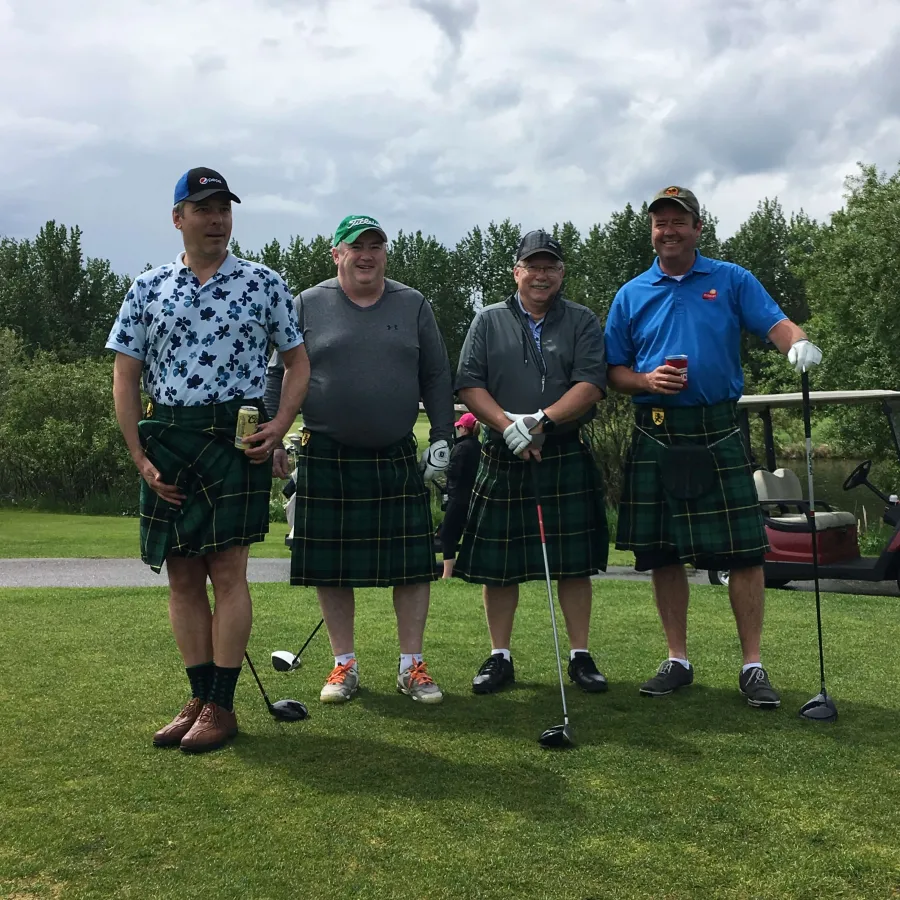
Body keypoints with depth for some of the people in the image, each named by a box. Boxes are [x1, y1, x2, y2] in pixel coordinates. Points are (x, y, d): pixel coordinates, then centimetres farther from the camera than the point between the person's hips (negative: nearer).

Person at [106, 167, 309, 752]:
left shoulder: (263, 283, 6)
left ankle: (221, 707, 2)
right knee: (183, 575, 6)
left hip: (238, 438, -3)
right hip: (167, 443, 3)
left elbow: (298, 360, 9)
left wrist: (279, 427, -6)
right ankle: (199, 699, 17)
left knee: (227, 569, -5)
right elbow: (126, 376, 9)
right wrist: (139, 455, 0)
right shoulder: (149, 289, 10)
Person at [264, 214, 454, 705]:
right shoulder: (308, 306, 5)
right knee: (331, 568, 4)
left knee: (412, 564, 1)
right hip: (326, 458, -1)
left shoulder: (413, 306, 9)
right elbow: (277, 375, 8)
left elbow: (437, 378, 11)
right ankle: (344, 665, 18)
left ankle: (412, 665, 13)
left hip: (398, 459, 1)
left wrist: (442, 438, 4)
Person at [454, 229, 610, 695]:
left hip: (567, 458, 0)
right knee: (498, 564, 3)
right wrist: (509, 426, -14)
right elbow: (469, 385, 1)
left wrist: (543, 421, -17)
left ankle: (581, 656, 13)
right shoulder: (489, 321, 10)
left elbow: (591, 386, -4)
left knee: (574, 562, 2)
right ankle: (499, 657, 15)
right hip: (503, 459, 1)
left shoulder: (582, 322, 9)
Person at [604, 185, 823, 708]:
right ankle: (678, 660, 19)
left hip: (719, 433, -2)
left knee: (744, 551, -3)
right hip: (656, 435, 2)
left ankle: (753, 665, 7)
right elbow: (614, 373, 11)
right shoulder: (631, 296, 11)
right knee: (662, 553, 5)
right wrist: (648, 380, -9)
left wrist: (799, 343, -29)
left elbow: (775, 325, -7)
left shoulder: (732, 281, 6)